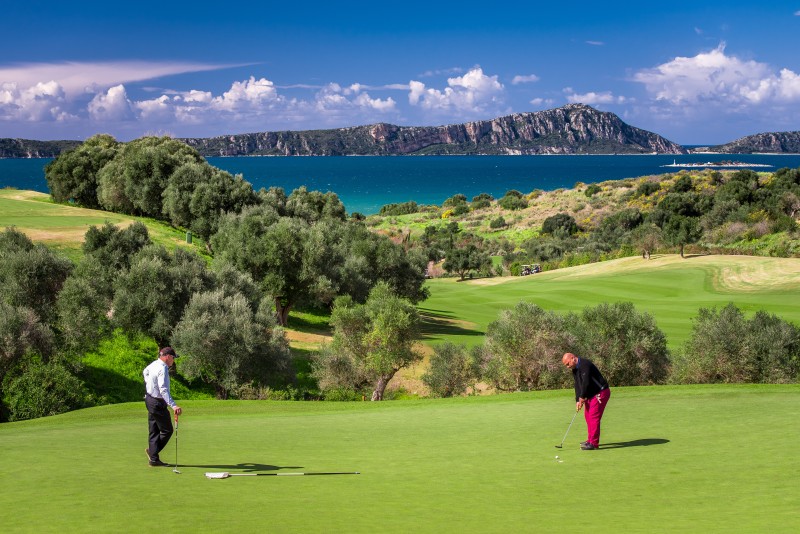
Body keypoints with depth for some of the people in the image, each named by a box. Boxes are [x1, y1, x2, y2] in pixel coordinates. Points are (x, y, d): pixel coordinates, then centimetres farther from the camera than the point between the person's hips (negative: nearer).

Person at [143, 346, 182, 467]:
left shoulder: (153, 365, 8)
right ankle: (152, 451, 5)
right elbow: (163, 390, -33)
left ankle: (153, 459, 11)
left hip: (149, 400, 10)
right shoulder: (162, 369, -22)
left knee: (154, 431, 11)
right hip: (158, 403, -10)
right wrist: (173, 406, -41)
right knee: (167, 430, 1)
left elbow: (145, 372, 32)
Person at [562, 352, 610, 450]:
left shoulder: (585, 364, -22)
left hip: (601, 392, -10)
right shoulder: (575, 369, 9)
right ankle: (591, 440, 23)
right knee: (587, 415, 13)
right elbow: (577, 385, 9)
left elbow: (586, 383, -27)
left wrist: (582, 397, -16)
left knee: (593, 416, -13)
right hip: (591, 394, 10)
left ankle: (594, 443, -11)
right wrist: (578, 400, -1)